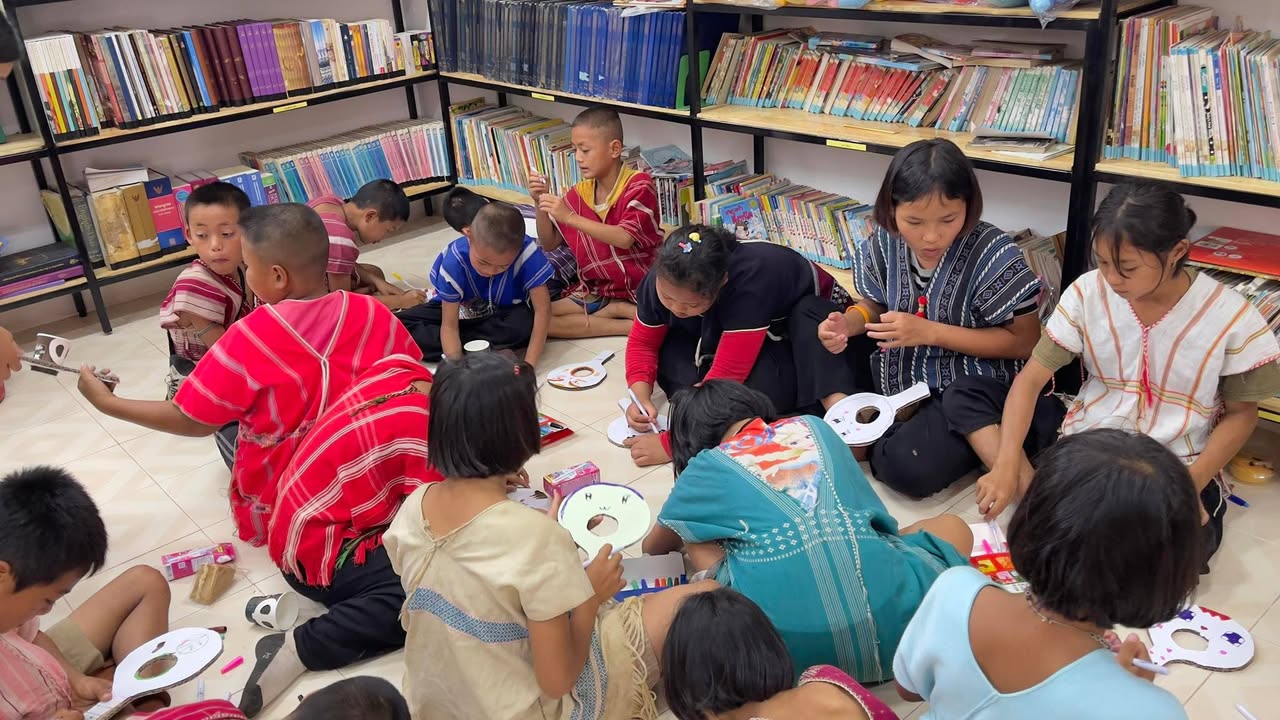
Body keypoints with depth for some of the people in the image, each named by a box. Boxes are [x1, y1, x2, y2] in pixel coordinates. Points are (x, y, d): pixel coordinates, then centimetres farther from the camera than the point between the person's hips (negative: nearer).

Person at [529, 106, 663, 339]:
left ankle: (614, 311, -8)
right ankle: (634, 324, -16)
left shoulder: (639, 185, -11)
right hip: (597, 291, 6)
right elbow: (549, 244, 8)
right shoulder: (578, 194, 2)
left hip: (642, 288, -5)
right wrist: (540, 203, -8)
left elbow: (624, 239, -26)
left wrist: (570, 217, -29)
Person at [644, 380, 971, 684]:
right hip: (889, 612, 1)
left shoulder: (705, 468, 18)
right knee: (953, 526, 29)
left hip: (788, 636, -1)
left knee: (695, 536, 24)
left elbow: (654, 548, 37)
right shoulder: (815, 427, 24)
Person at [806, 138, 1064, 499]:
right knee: (811, 312, 2)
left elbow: (1024, 342, -14)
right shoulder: (885, 244, -7)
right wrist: (847, 323, -14)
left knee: (906, 468, -35)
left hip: (966, 394, -7)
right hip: (892, 373, 7)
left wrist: (930, 332, -22)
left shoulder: (994, 255, -21)